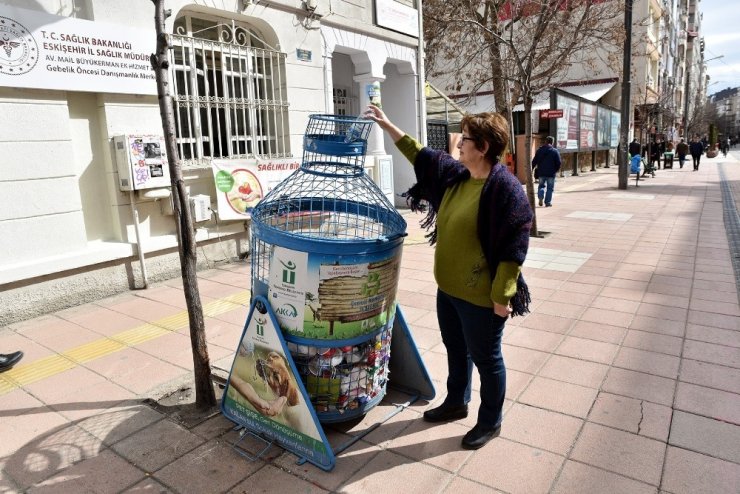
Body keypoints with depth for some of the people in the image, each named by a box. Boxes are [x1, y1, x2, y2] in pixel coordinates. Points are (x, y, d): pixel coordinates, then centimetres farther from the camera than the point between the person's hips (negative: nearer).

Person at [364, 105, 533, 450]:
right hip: (448, 288, 8)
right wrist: (386, 125, 16)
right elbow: (420, 155, 16)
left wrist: (502, 297, -20)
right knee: (456, 350, 24)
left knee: (486, 358, 10)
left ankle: (490, 421, 32)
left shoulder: (506, 188, -20)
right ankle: (456, 403, 45)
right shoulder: (455, 175, 4)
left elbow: (513, 249, -20)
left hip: (481, 296, -8)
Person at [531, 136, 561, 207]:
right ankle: (548, 202, 5)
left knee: (541, 185, 17)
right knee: (550, 188, 6)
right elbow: (558, 163, -4)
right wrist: (555, 170, 10)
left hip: (541, 172, 2)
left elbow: (534, 161, 4)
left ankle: (540, 196, -8)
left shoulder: (539, 150, 4)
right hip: (551, 173, -2)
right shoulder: (555, 151, -3)